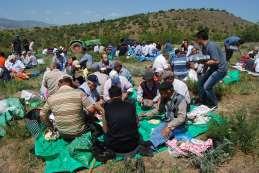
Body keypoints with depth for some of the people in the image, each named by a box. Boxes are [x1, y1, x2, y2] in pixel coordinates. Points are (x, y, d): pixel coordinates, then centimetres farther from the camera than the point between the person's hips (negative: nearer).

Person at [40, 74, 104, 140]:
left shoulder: (51, 98, -3)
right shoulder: (79, 93, -13)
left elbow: (42, 115, 5)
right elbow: (91, 109, -18)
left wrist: (50, 126, 19)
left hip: (63, 135, 4)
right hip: (79, 132, -3)